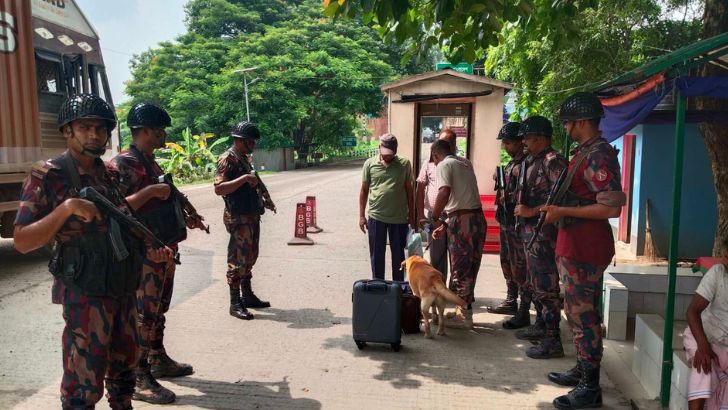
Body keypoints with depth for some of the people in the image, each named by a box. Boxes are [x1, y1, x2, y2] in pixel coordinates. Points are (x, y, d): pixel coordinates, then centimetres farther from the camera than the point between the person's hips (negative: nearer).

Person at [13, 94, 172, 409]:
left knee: (124, 365, 20)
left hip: (124, 287, 7)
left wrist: (149, 250, 5)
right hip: (85, 292, -7)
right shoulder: (48, 176, -10)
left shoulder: (109, 174, 9)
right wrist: (67, 207, -27)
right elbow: (22, 242, -16)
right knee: (83, 383, 2)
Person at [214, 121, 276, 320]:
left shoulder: (244, 158, 15)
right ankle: (235, 304, 4)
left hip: (252, 216, 10)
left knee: (249, 258, 16)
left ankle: (247, 296, 28)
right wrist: (244, 178, -29)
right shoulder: (227, 159, -13)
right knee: (238, 261, -4)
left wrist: (264, 198, 13)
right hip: (238, 218, -10)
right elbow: (219, 188, -24)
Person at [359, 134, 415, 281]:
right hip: (376, 217, 0)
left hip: (399, 217, 0)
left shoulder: (404, 164, 0)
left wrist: (412, 215, 5)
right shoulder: (370, 164, 0)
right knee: (376, 255, 10)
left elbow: (409, 190, 6)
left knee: (399, 255, 10)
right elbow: (364, 190, 5)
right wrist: (361, 215, 2)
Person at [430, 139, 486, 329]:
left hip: (462, 221, -7)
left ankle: (464, 315, 12)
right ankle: (465, 309, 28)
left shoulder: (444, 165, -4)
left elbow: (444, 192, -22)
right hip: (478, 217, 8)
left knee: (459, 269, 4)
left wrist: (435, 217, -9)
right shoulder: (465, 164, 19)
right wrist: (445, 226, 21)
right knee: (471, 267, 16)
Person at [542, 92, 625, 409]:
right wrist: (558, 210, 11)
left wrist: (563, 211, -21)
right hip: (574, 245, 10)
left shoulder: (598, 155, -18)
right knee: (577, 310, 19)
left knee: (583, 313, -3)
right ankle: (582, 370, 33)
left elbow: (612, 207, -25)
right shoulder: (585, 152, 14)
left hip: (585, 248, -10)